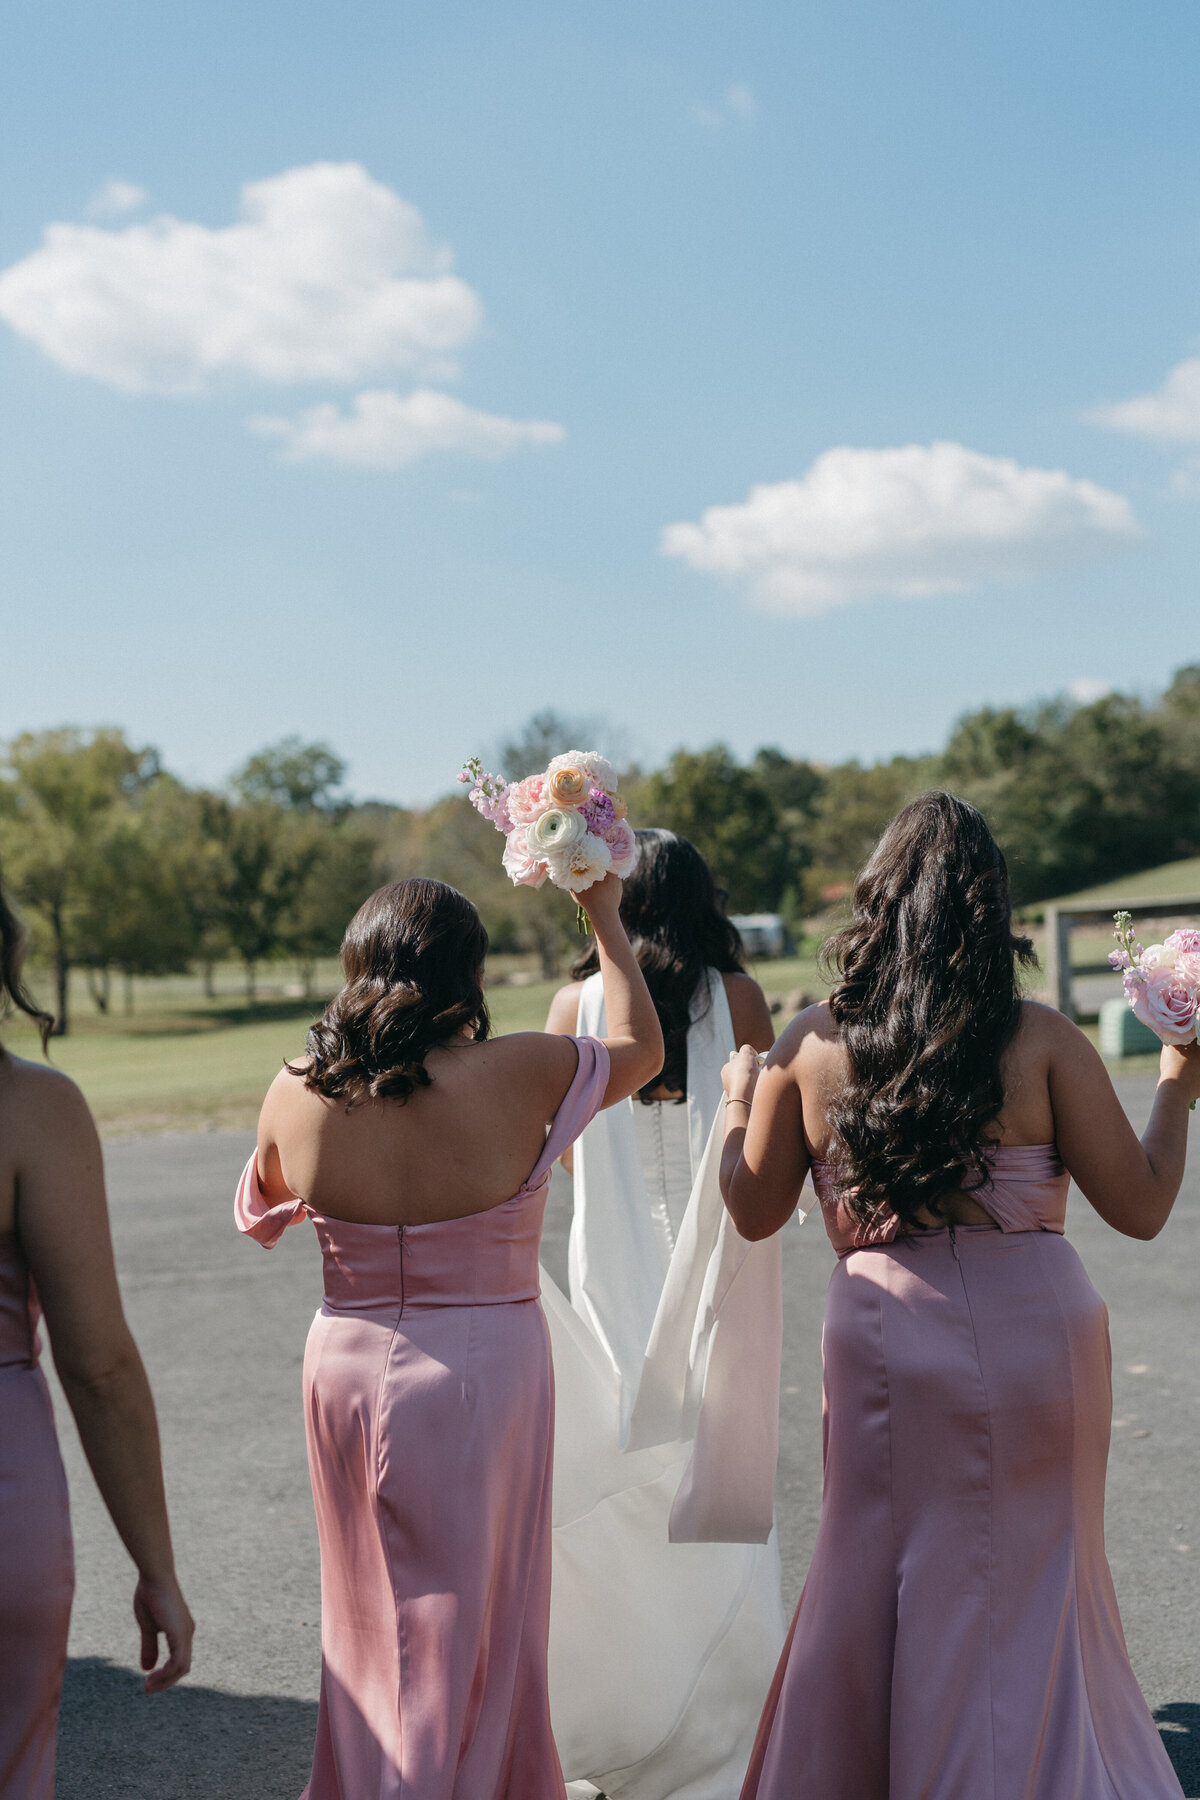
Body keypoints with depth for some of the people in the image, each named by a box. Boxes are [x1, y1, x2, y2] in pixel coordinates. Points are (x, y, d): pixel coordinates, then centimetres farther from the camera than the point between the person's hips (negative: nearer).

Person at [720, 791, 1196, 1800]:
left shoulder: (812, 1045, -3)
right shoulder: (1041, 1040, -8)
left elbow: (753, 1213, 7)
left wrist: (738, 1099, 24)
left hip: (888, 1336, 2)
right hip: (1038, 1332, -1)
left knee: (884, 1587, 19)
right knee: (1036, 1583, 16)